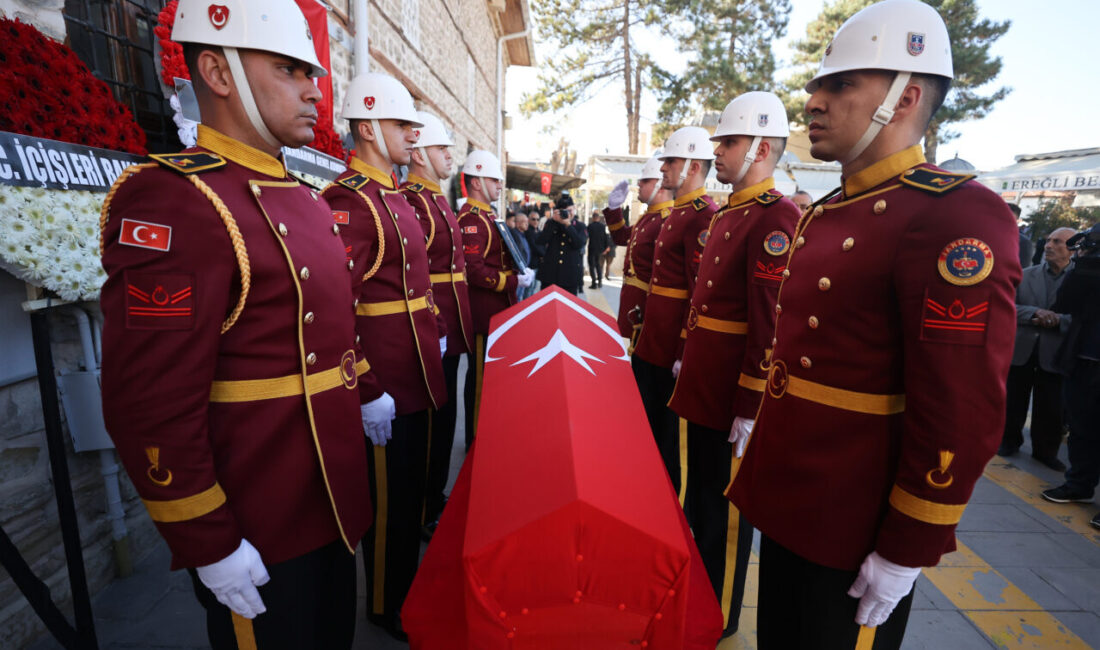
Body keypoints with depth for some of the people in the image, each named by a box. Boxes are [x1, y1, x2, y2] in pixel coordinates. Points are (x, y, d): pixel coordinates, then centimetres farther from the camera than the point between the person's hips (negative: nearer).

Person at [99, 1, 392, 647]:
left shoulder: (307, 201, 9)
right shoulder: (171, 201, -21)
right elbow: (151, 408, -24)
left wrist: (368, 391, 21)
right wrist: (209, 546, -18)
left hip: (334, 498, 8)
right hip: (259, 533, -8)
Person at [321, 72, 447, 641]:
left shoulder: (395, 198, 14)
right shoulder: (348, 201, -18)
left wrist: (436, 333, 20)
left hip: (416, 374, 9)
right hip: (385, 386, -9)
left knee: (411, 485, 22)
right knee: (388, 497, 9)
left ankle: (407, 585, 45)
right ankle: (386, 606, 33)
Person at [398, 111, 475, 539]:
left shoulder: (438, 202, 17)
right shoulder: (409, 202, -15)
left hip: (452, 332, 10)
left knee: (443, 416, 19)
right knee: (431, 421, 3)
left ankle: (436, 497, 36)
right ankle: (425, 516, 21)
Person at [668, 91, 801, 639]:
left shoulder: (776, 217, -17)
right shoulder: (727, 214, 13)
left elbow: (769, 323, -22)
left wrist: (750, 408, -21)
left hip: (733, 389, -9)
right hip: (703, 382, 9)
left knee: (726, 504, 8)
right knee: (699, 489, 22)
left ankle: (717, 617, 31)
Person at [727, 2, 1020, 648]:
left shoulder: (960, 217, -19)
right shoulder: (822, 215, 8)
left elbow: (962, 415, -21)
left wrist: (906, 552, -17)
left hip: (857, 529, -7)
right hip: (788, 498, 8)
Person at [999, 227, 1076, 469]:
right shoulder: (1026, 275, 4)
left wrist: (1058, 320, -24)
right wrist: (1035, 313, -21)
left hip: (1054, 353, -1)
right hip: (1020, 349, 2)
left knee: (1050, 409, 7)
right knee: (1014, 402, 13)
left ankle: (1045, 451, 25)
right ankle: (1010, 442, 30)